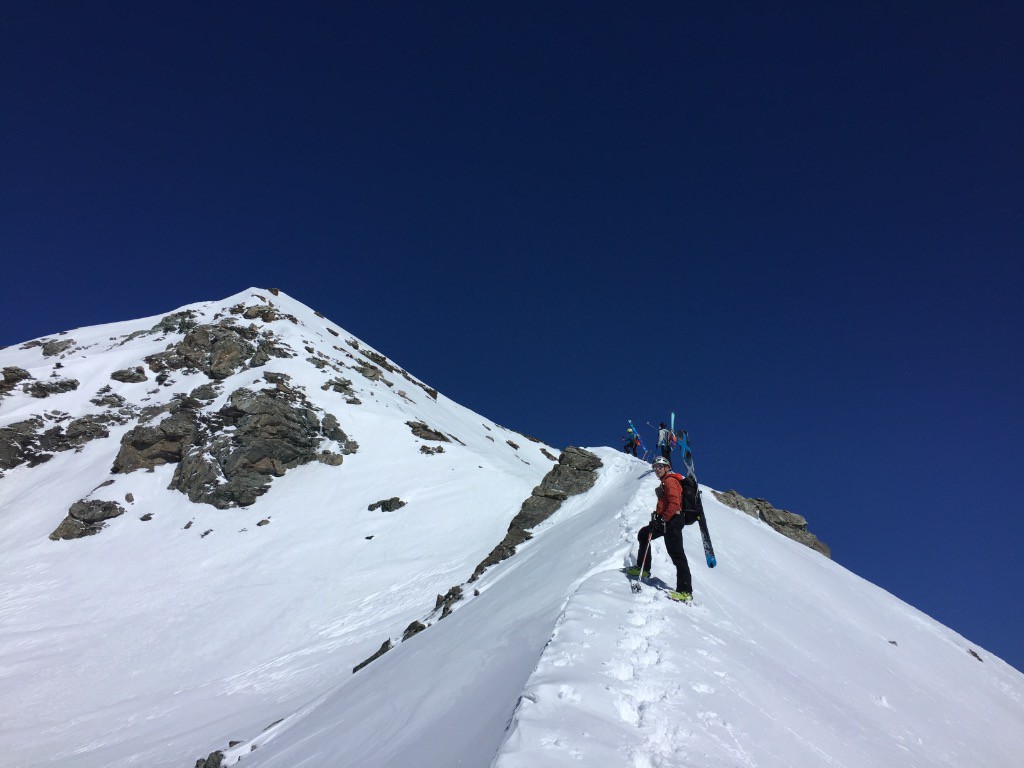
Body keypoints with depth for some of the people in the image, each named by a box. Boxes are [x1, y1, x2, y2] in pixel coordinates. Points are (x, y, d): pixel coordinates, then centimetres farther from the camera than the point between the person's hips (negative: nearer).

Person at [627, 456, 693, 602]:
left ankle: (685, 591, -17)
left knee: (676, 554, -14)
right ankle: (643, 568, 29)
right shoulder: (665, 482, 21)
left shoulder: (670, 481, -10)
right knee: (643, 534, 22)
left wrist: (662, 519, -22)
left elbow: (674, 504, -21)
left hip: (672, 521, -11)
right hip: (664, 521, 11)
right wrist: (657, 516, 17)